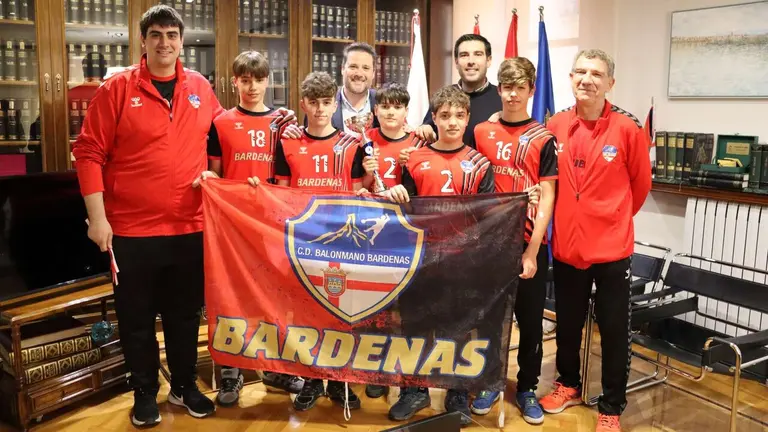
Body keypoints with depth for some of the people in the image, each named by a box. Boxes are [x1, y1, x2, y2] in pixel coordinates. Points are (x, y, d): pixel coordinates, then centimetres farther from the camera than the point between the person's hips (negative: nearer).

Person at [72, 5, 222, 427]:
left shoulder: (200, 88, 5)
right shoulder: (117, 88, -5)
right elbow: (89, 153, -7)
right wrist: (97, 217, -11)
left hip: (189, 227, 3)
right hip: (131, 229, -3)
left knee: (185, 314, 15)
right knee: (136, 318, 10)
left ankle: (184, 386, 33)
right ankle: (145, 393, 29)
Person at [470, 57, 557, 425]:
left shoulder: (543, 139, -2)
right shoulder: (481, 132, 4)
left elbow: (547, 198, -6)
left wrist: (532, 251, -11)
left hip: (529, 244, -1)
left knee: (530, 319, 9)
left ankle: (527, 389, 26)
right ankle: (488, 383, 28)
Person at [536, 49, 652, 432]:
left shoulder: (627, 129, -11)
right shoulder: (555, 126, -1)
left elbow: (640, 184, 2)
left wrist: (615, 217, 11)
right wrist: (571, 216, 10)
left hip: (611, 247, -3)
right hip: (565, 244, 3)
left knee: (614, 329, 9)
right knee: (567, 322, 19)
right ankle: (568, 385, 41)